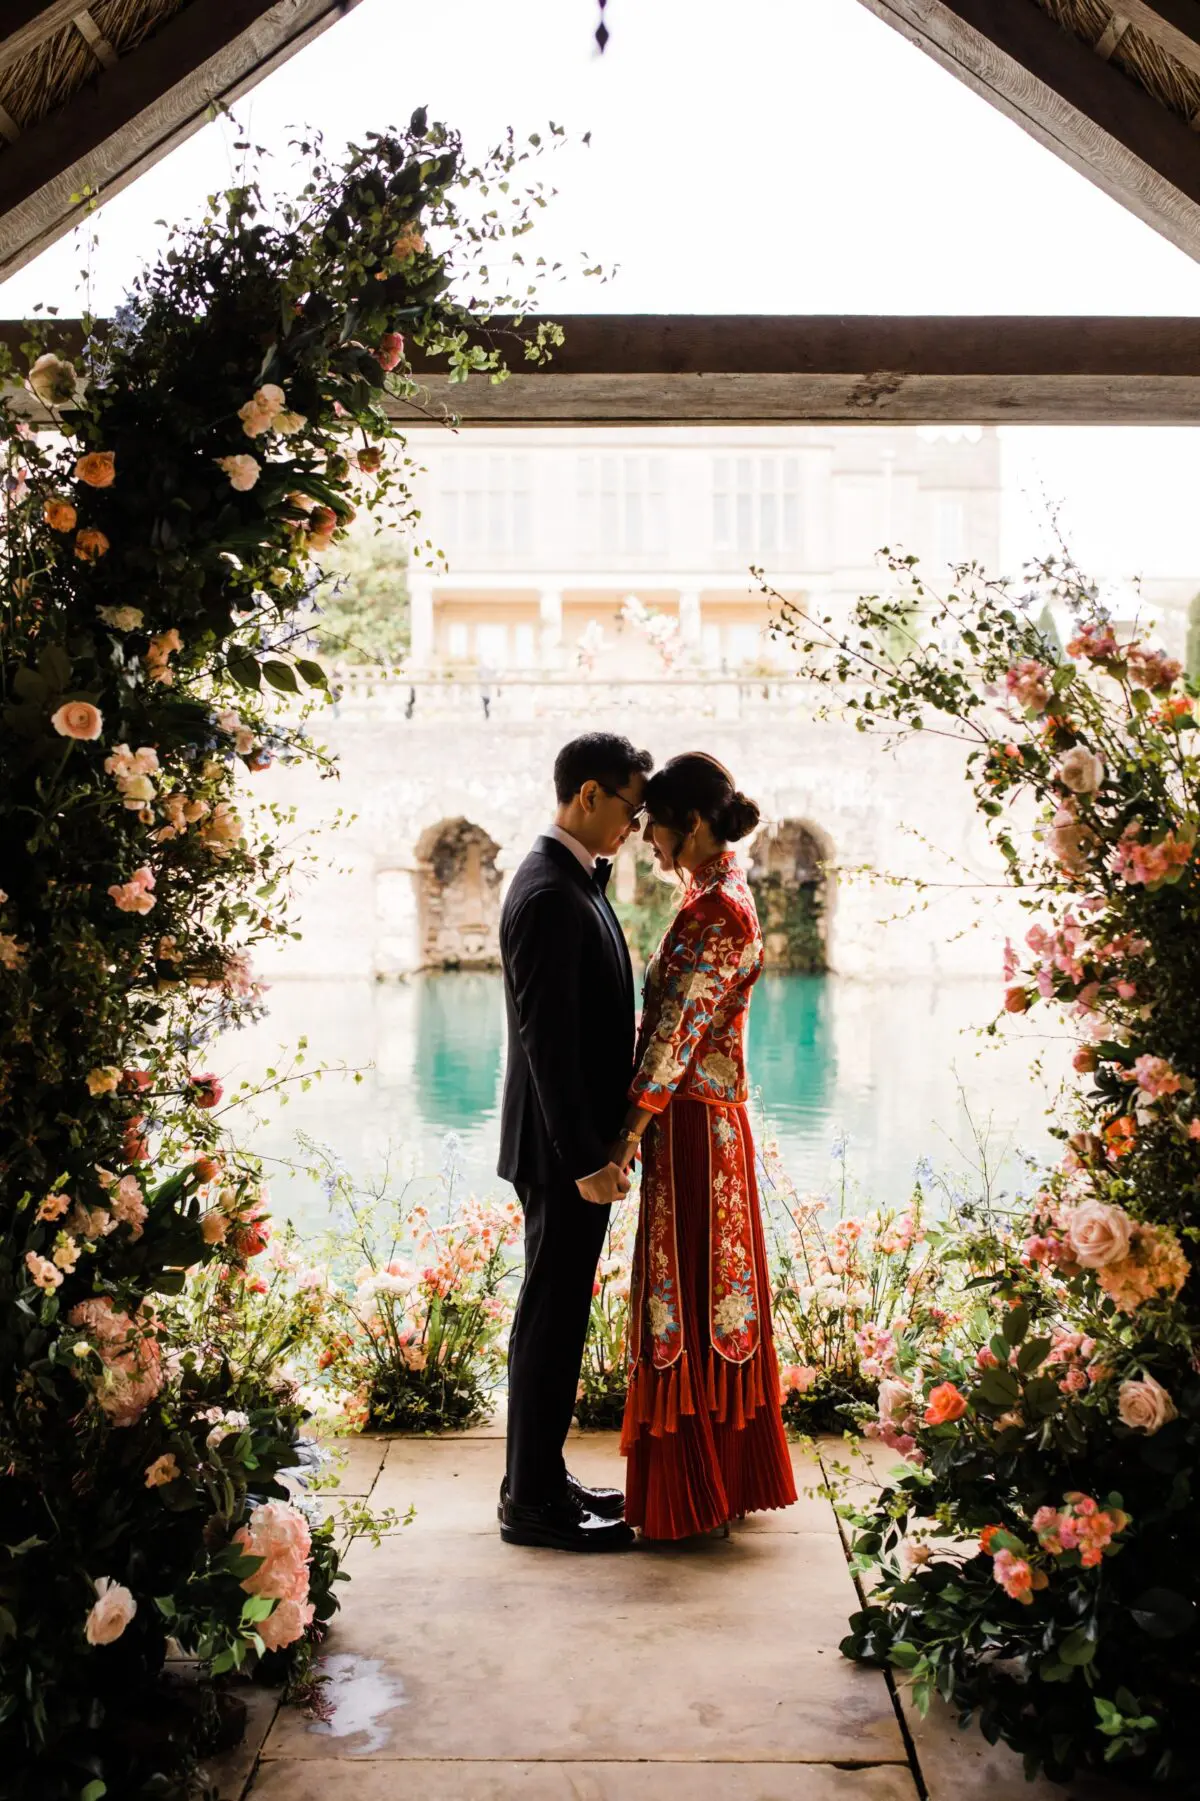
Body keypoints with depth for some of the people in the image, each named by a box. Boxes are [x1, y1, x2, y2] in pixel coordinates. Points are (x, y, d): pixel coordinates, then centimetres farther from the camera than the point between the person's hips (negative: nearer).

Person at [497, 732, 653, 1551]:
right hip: (563, 1147, -10)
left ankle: (542, 1477, 28)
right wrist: (586, 1158, -22)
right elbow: (547, 1038, -23)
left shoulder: (576, 882, 12)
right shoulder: (549, 895, -20)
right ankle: (531, 1500, 12)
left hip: (580, 1141, 10)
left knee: (560, 1313, 16)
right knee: (552, 1316, 0)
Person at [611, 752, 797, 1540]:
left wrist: (633, 1128, -19)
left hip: (692, 1123, -10)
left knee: (687, 1304, 0)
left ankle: (689, 1498, 12)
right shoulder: (717, 893, 12)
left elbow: (677, 1031, -21)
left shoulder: (718, 911, -18)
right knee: (714, 1297, 16)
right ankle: (728, 1480, 28)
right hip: (706, 1122, 10)